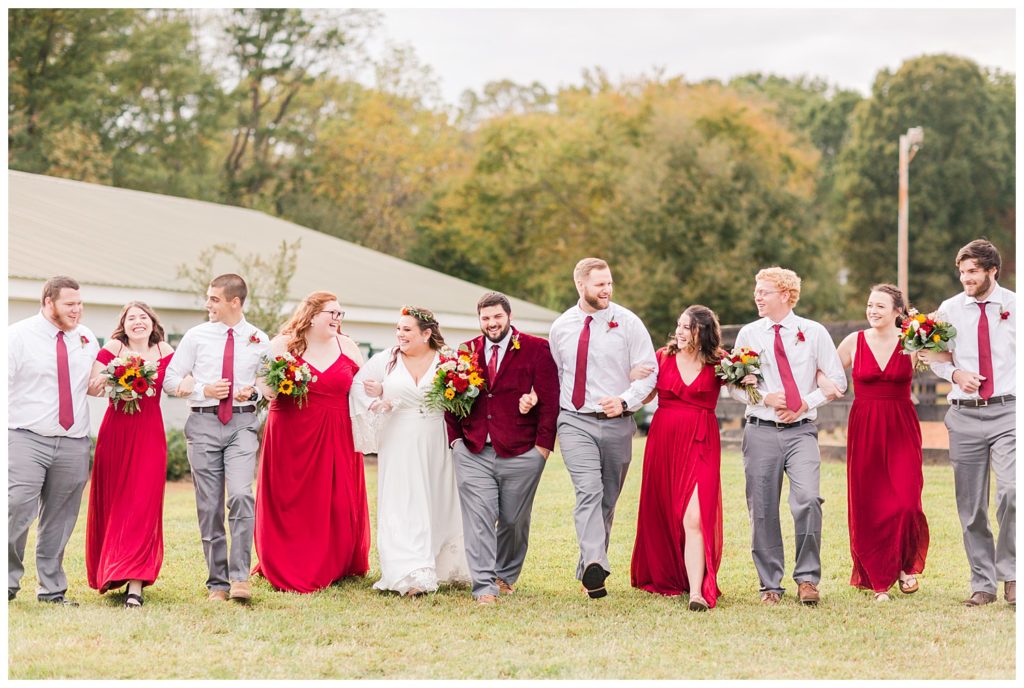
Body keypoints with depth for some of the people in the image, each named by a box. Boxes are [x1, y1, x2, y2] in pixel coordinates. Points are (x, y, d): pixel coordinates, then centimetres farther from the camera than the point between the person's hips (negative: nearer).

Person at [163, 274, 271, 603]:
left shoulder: (259, 340, 6)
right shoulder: (196, 336, 5)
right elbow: (170, 380, 7)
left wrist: (254, 392, -6)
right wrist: (203, 390, -8)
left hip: (242, 423, -1)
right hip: (203, 423, 1)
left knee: (241, 495, -20)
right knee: (209, 505, 2)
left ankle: (239, 577, -15)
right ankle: (217, 582, 10)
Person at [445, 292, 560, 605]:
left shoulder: (536, 349, -1)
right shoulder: (466, 351, 9)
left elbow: (550, 399, -3)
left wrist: (543, 444, -7)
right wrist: (455, 438, 4)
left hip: (521, 454, -2)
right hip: (473, 453, 2)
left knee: (514, 521, 9)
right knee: (478, 518, -7)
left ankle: (506, 576, 29)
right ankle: (484, 586, -6)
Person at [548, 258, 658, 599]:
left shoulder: (628, 323, -2)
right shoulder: (561, 327, 6)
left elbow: (648, 372, -3)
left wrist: (625, 401, -18)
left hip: (617, 423, 1)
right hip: (575, 422, 0)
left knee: (607, 499, 8)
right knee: (588, 491, -19)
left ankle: (589, 569, 19)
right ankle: (595, 567, -34)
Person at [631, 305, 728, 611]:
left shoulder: (718, 364, 1)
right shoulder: (663, 357, 6)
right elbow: (644, 396, 11)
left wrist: (748, 380, -12)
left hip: (700, 445, -3)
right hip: (663, 440, 3)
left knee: (694, 518, -15)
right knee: (662, 514, 12)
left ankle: (697, 592, -20)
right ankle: (665, 578, 31)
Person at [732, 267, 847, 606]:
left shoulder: (814, 332, 4)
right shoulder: (748, 334, 7)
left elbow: (837, 380, 7)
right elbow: (734, 386, 8)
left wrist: (806, 403, -6)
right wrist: (767, 398, -9)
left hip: (801, 430, -2)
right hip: (761, 431, 2)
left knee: (808, 499, -20)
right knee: (763, 511, 2)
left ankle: (807, 579, -8)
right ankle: (770, 585, 13)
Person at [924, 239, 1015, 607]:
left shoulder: (1015, 306, 2)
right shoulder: (950, 310, 8)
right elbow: (934, 356, 16)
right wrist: (955, 374, -3)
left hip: (1008, 412, -3)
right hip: (964, 415, 3)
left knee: (1011, 492, -20)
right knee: (971, 505, 5)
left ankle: (1010, 574, -4)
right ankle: (983, 583, 15)